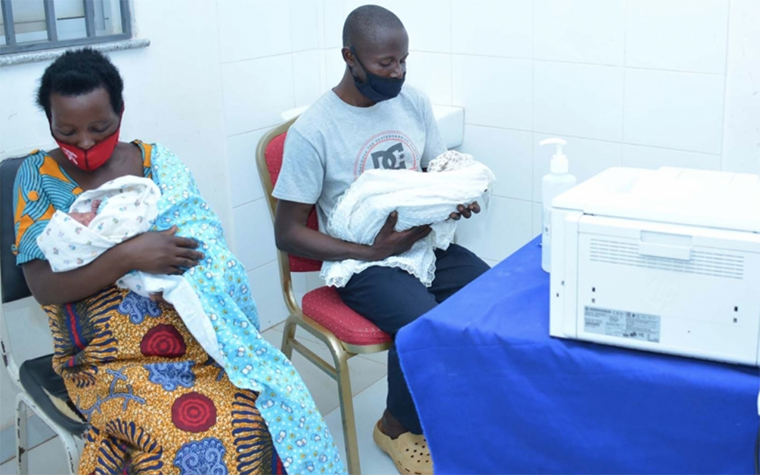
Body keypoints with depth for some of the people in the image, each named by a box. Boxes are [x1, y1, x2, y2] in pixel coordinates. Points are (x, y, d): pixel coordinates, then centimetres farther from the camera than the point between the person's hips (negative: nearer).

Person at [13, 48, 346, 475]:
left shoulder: (158, 162, 8)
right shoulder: (39, 177, 2)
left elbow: (207, 250, 2)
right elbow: (43, 285, -7)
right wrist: (128, 256, -21)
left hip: (193, 337, 3)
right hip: (107, 358, -3)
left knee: (257, 411, -22)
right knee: (193, 430, -29)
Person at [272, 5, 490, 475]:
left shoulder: (414, 101, 2)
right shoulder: (312, 131, -13)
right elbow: (288, 232, -10)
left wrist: (457, 198, -9)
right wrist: (372, 252, -19)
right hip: (365, 262, -5)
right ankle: (398, 427, 1)